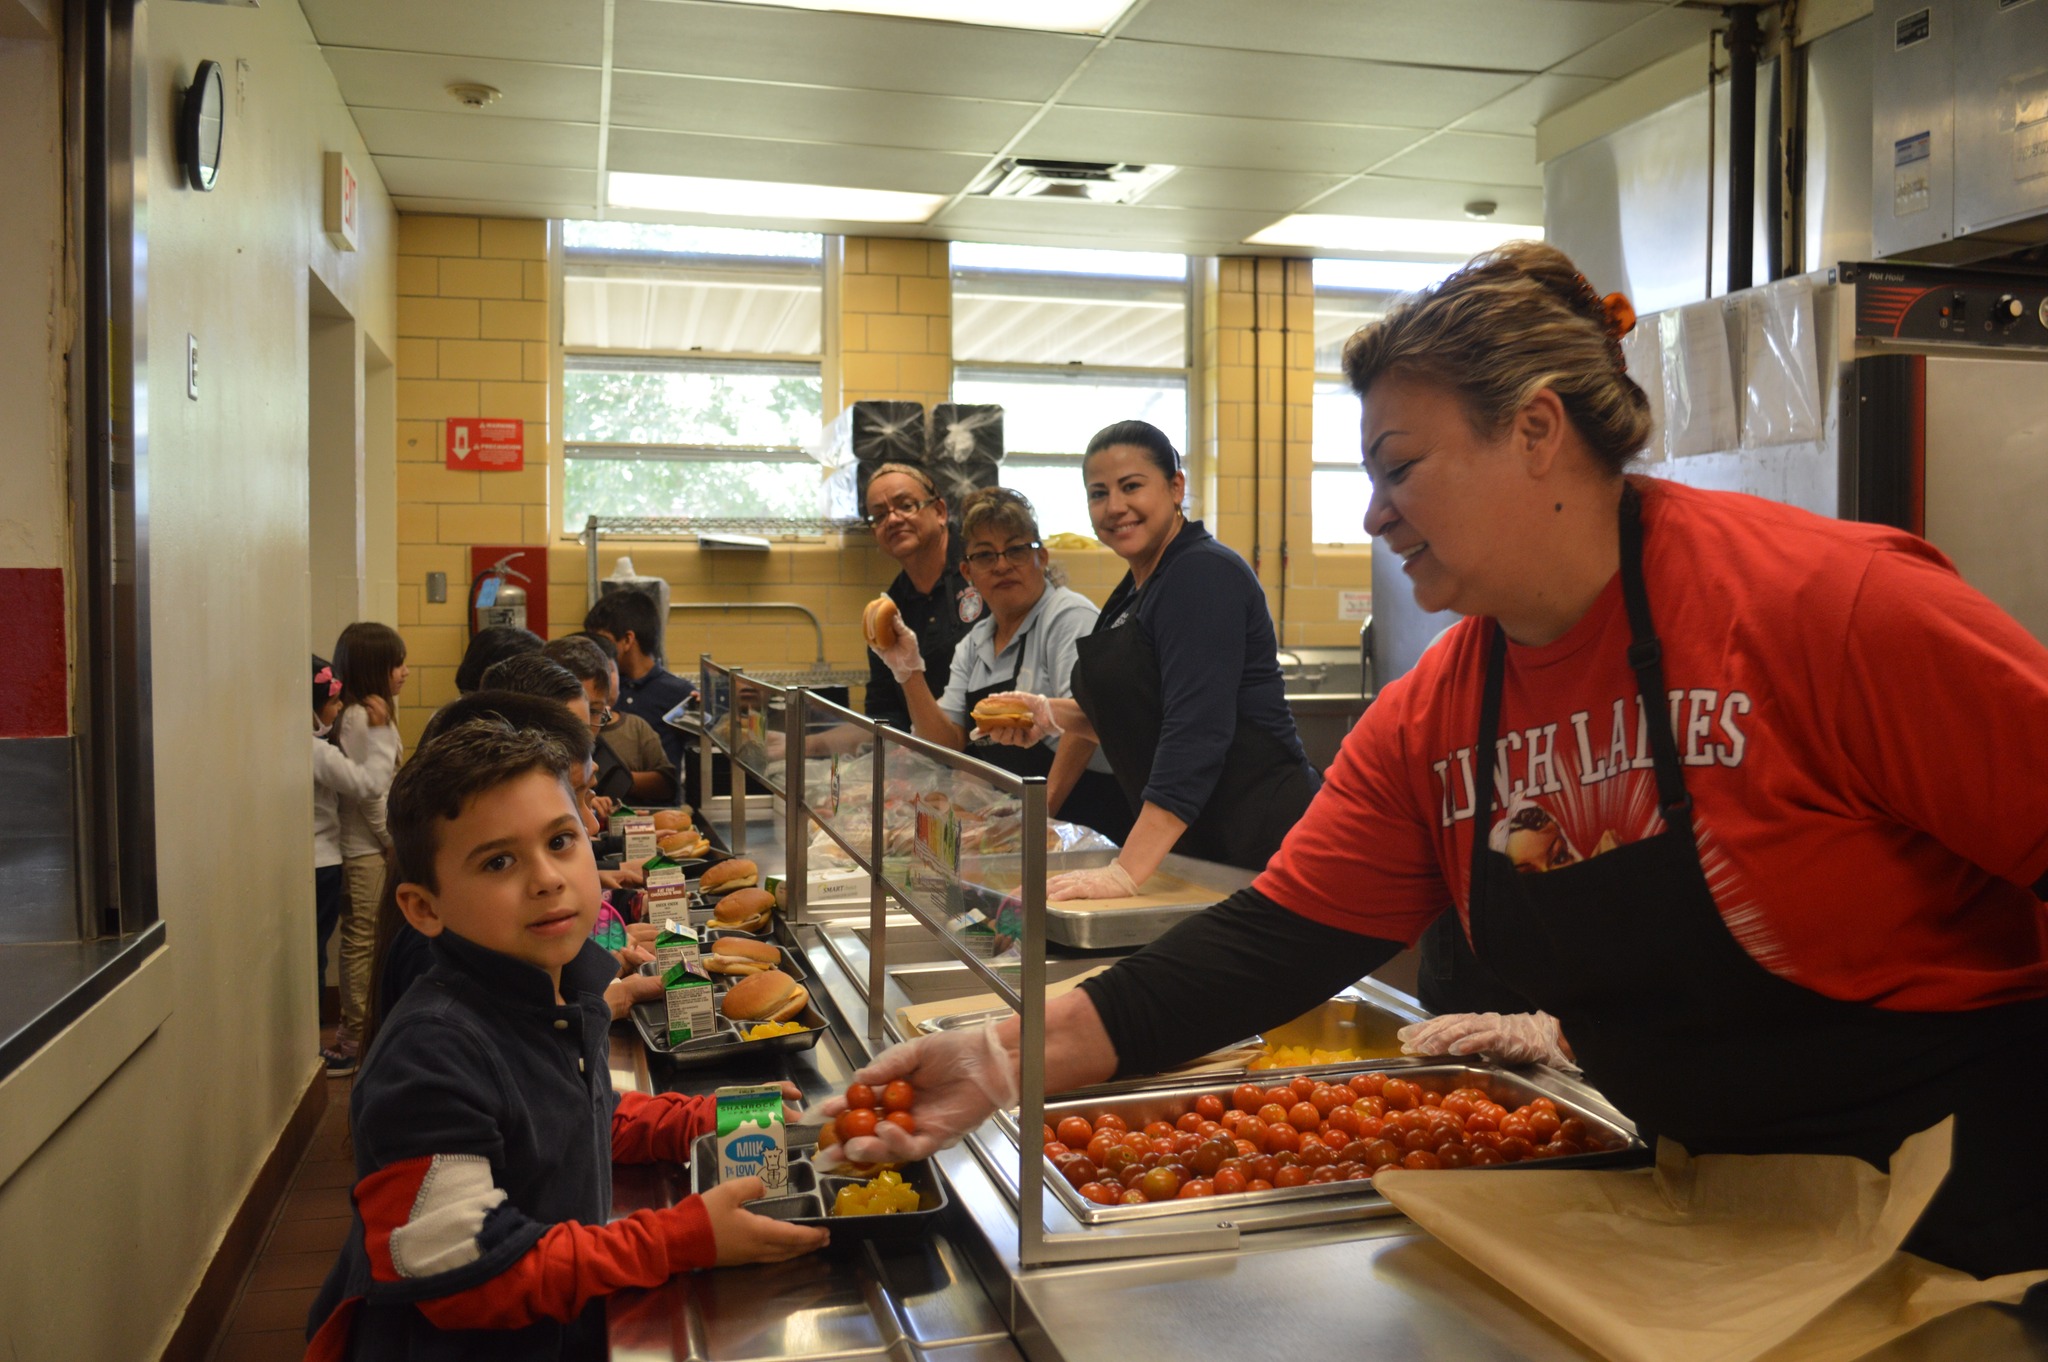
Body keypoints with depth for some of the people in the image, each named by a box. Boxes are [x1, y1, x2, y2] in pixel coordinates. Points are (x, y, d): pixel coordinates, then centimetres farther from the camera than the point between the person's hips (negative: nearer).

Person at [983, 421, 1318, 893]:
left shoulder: (1204, 575, -16)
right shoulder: (1139, 588, 12)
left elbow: (1197, 731, -26)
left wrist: (1126, 871, -32)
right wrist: (1054, 715, 6)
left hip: (1259, 832, -9)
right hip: (1195, 844, 9)